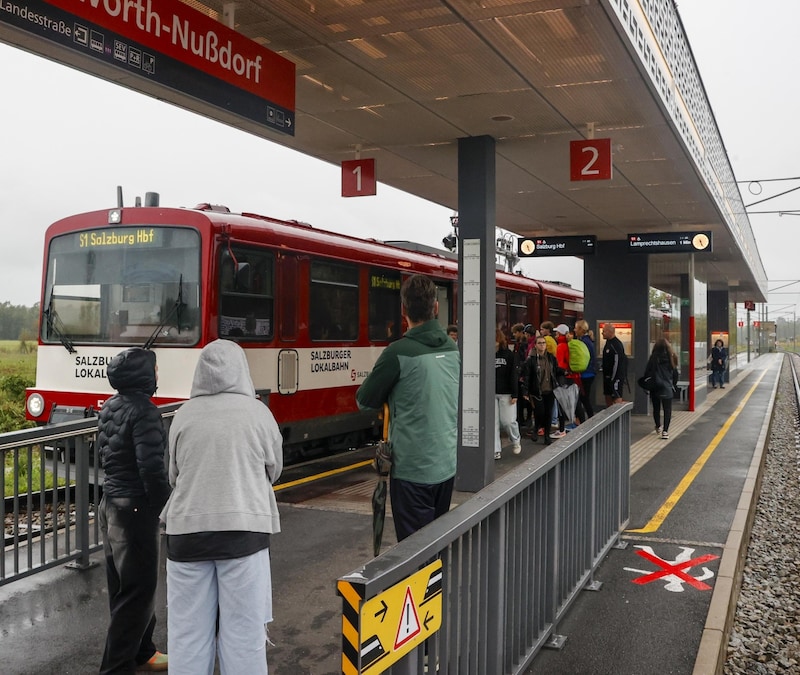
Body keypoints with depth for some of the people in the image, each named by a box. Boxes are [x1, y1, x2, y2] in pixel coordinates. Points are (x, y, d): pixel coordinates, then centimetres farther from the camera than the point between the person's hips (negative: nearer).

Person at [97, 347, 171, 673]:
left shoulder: (110, 407, 9)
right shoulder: (143, 411, -20)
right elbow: (151, 467, -24)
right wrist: (165, 504, -11)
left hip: (111, 503, 10)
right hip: (136, 509, -10)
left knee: (126, 586, 19)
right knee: (138, 591, 1)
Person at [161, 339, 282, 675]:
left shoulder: (183, 415, 0)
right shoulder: (257, 412, -4)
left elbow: (174, 475, 8)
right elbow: (274, 470, 8)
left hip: (187, 529, 2)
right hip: (243, 529, -1)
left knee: (187, 628, 11)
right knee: (243, 627, 6)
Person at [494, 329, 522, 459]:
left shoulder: (509, 355, -3)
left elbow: (514, 375, -4)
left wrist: (514, 395, -8)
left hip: (506, 394, -3)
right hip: (491, 394, 3)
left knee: (508, 421, -2)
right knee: (493, 422, 1)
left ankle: (516, 441, 26)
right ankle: (496, 450, 7)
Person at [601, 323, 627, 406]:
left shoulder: (616, 345, -19)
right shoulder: (608, 342, 13)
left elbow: (617, 363, -21)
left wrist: (613, 378, -20)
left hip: (615, 377, -10)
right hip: (608, 376, 10)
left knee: (617, 398, -10)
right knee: (608, 397, 15)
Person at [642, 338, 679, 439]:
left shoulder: (653, 357, -7)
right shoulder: (671, 357, -1)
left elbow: (647, 372, -5)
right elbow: (675, 373, 6)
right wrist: (673, 385, 20)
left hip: (655, 387, -1)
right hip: (667, 388, 1)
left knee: (656, 408, 15)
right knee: (667, 409, 3)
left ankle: (658, 428, 28)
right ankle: (665, 430, -5)